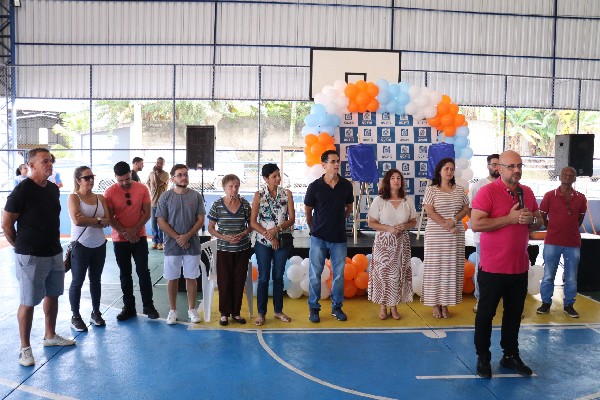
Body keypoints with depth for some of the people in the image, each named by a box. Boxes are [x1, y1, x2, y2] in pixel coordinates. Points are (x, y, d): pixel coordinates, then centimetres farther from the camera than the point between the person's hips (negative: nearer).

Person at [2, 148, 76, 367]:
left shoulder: (53, 189, 6)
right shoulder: (22, 190, -16)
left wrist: (53, 243, 16)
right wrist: (21, 247, -1)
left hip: (54, 253, 7)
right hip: (30, 257, -7)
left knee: (52, 294, 17)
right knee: (28, 302, 2)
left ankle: (50, 336, 34)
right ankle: (25, 348, 14)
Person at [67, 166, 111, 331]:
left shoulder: (100, 198, 5)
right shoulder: (73, 197, -7)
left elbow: (107, 222, -5)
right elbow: (77, 220, -22)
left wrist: (87, 220, -18)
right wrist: (99, 221, -13)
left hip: (99, 245, 5)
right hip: (80, 245, -4)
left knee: (96, 280, 14)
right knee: (77, 282, 4)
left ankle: (96, 313, 25)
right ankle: (75, 317, 15)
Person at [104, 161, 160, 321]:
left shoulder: (142, 189, -6)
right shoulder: (110, 192, -8)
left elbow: (147, 213, -4)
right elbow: (110, 217, -7)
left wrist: (134, 230, -14)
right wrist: (125, 233, -15)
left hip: (139, 237, 0)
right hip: (120, 240, 0)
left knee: (143, 272, 1)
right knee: (125, 274, 9)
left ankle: (148, 306, 12)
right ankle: (129, 307, 19)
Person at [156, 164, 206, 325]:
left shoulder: (196, 196, 0)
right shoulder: (165, 197, -4)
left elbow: (201, 220, -2)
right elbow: (161, 221, -6)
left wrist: (187, 236, -13)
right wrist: (177, 238, -13)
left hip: (192, 244, 1)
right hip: (172, 245, -1)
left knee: (191, 277, 9)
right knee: (172, 278, 7)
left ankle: (191, 309, 22)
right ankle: (173, 310, 21)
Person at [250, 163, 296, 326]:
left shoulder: (286, 194, 0)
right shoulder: (259, 195, -4)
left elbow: (292, 219, -3)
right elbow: (253, 222, -7)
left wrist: (277, 229, -17)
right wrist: (268, 235, -16)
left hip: (282, 241, 2)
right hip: (263, 242, -1)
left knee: (278, 277, 11)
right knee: (263, 278, 4)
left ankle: (278, 310, 24)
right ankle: (261, 313, 15)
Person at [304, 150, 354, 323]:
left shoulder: (346, 185, -2)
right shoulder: (315, 186, -8)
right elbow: (308, 211, 5)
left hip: (339, 237, 2)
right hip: (318, 237, -2)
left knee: (339, 274, 9)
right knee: (315, 274, 4)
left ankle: (337, 307, 24)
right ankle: (313, 308, 18)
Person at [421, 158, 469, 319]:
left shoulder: (460, 189, 11)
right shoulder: (431, 189, 0)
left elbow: (466, 208, 8)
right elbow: (429, 212, -8)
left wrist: (454, 220, -10)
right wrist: (446, 225, -14)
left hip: (456, 236, 3)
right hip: (436, 234, -3)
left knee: (452, 268, 4)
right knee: (435, 267, 0)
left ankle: (445, 304, 13)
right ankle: (435, 303, 9)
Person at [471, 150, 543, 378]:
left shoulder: (527, 192, 7)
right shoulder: (487, 192, -12)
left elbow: (538, 223, 15)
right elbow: (476, 224, -21)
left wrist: (531, 219, -8)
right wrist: (510, 218, -22)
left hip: (520, 266, 6)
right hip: (493, 267, -6)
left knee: (514, 313, 17)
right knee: (486, 314, 7)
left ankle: (510, 355, 32)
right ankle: (483, 358, 21)